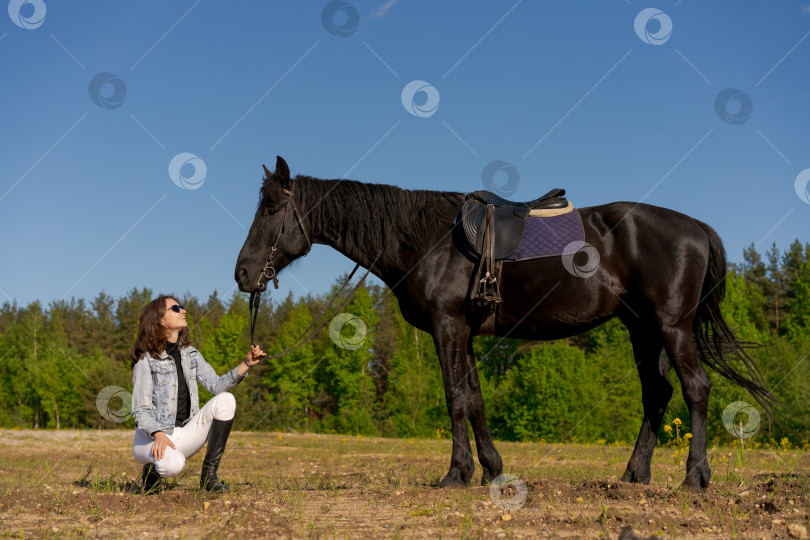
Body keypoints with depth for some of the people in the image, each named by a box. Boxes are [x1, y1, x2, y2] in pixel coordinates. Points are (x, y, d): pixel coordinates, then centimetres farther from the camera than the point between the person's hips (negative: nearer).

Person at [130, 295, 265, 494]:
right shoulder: (146, 360, -10)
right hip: (152, 436, -6)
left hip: (184, 433, 6)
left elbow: (216, 384, -5)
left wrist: (246, 364, -18)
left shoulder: (190, 354, 9)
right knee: (174, 465, -39)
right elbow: (140, 411, -14)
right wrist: (159, 435, -33)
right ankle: (153, 470, 2)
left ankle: (209, 474, -10)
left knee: (225, 400, -15)